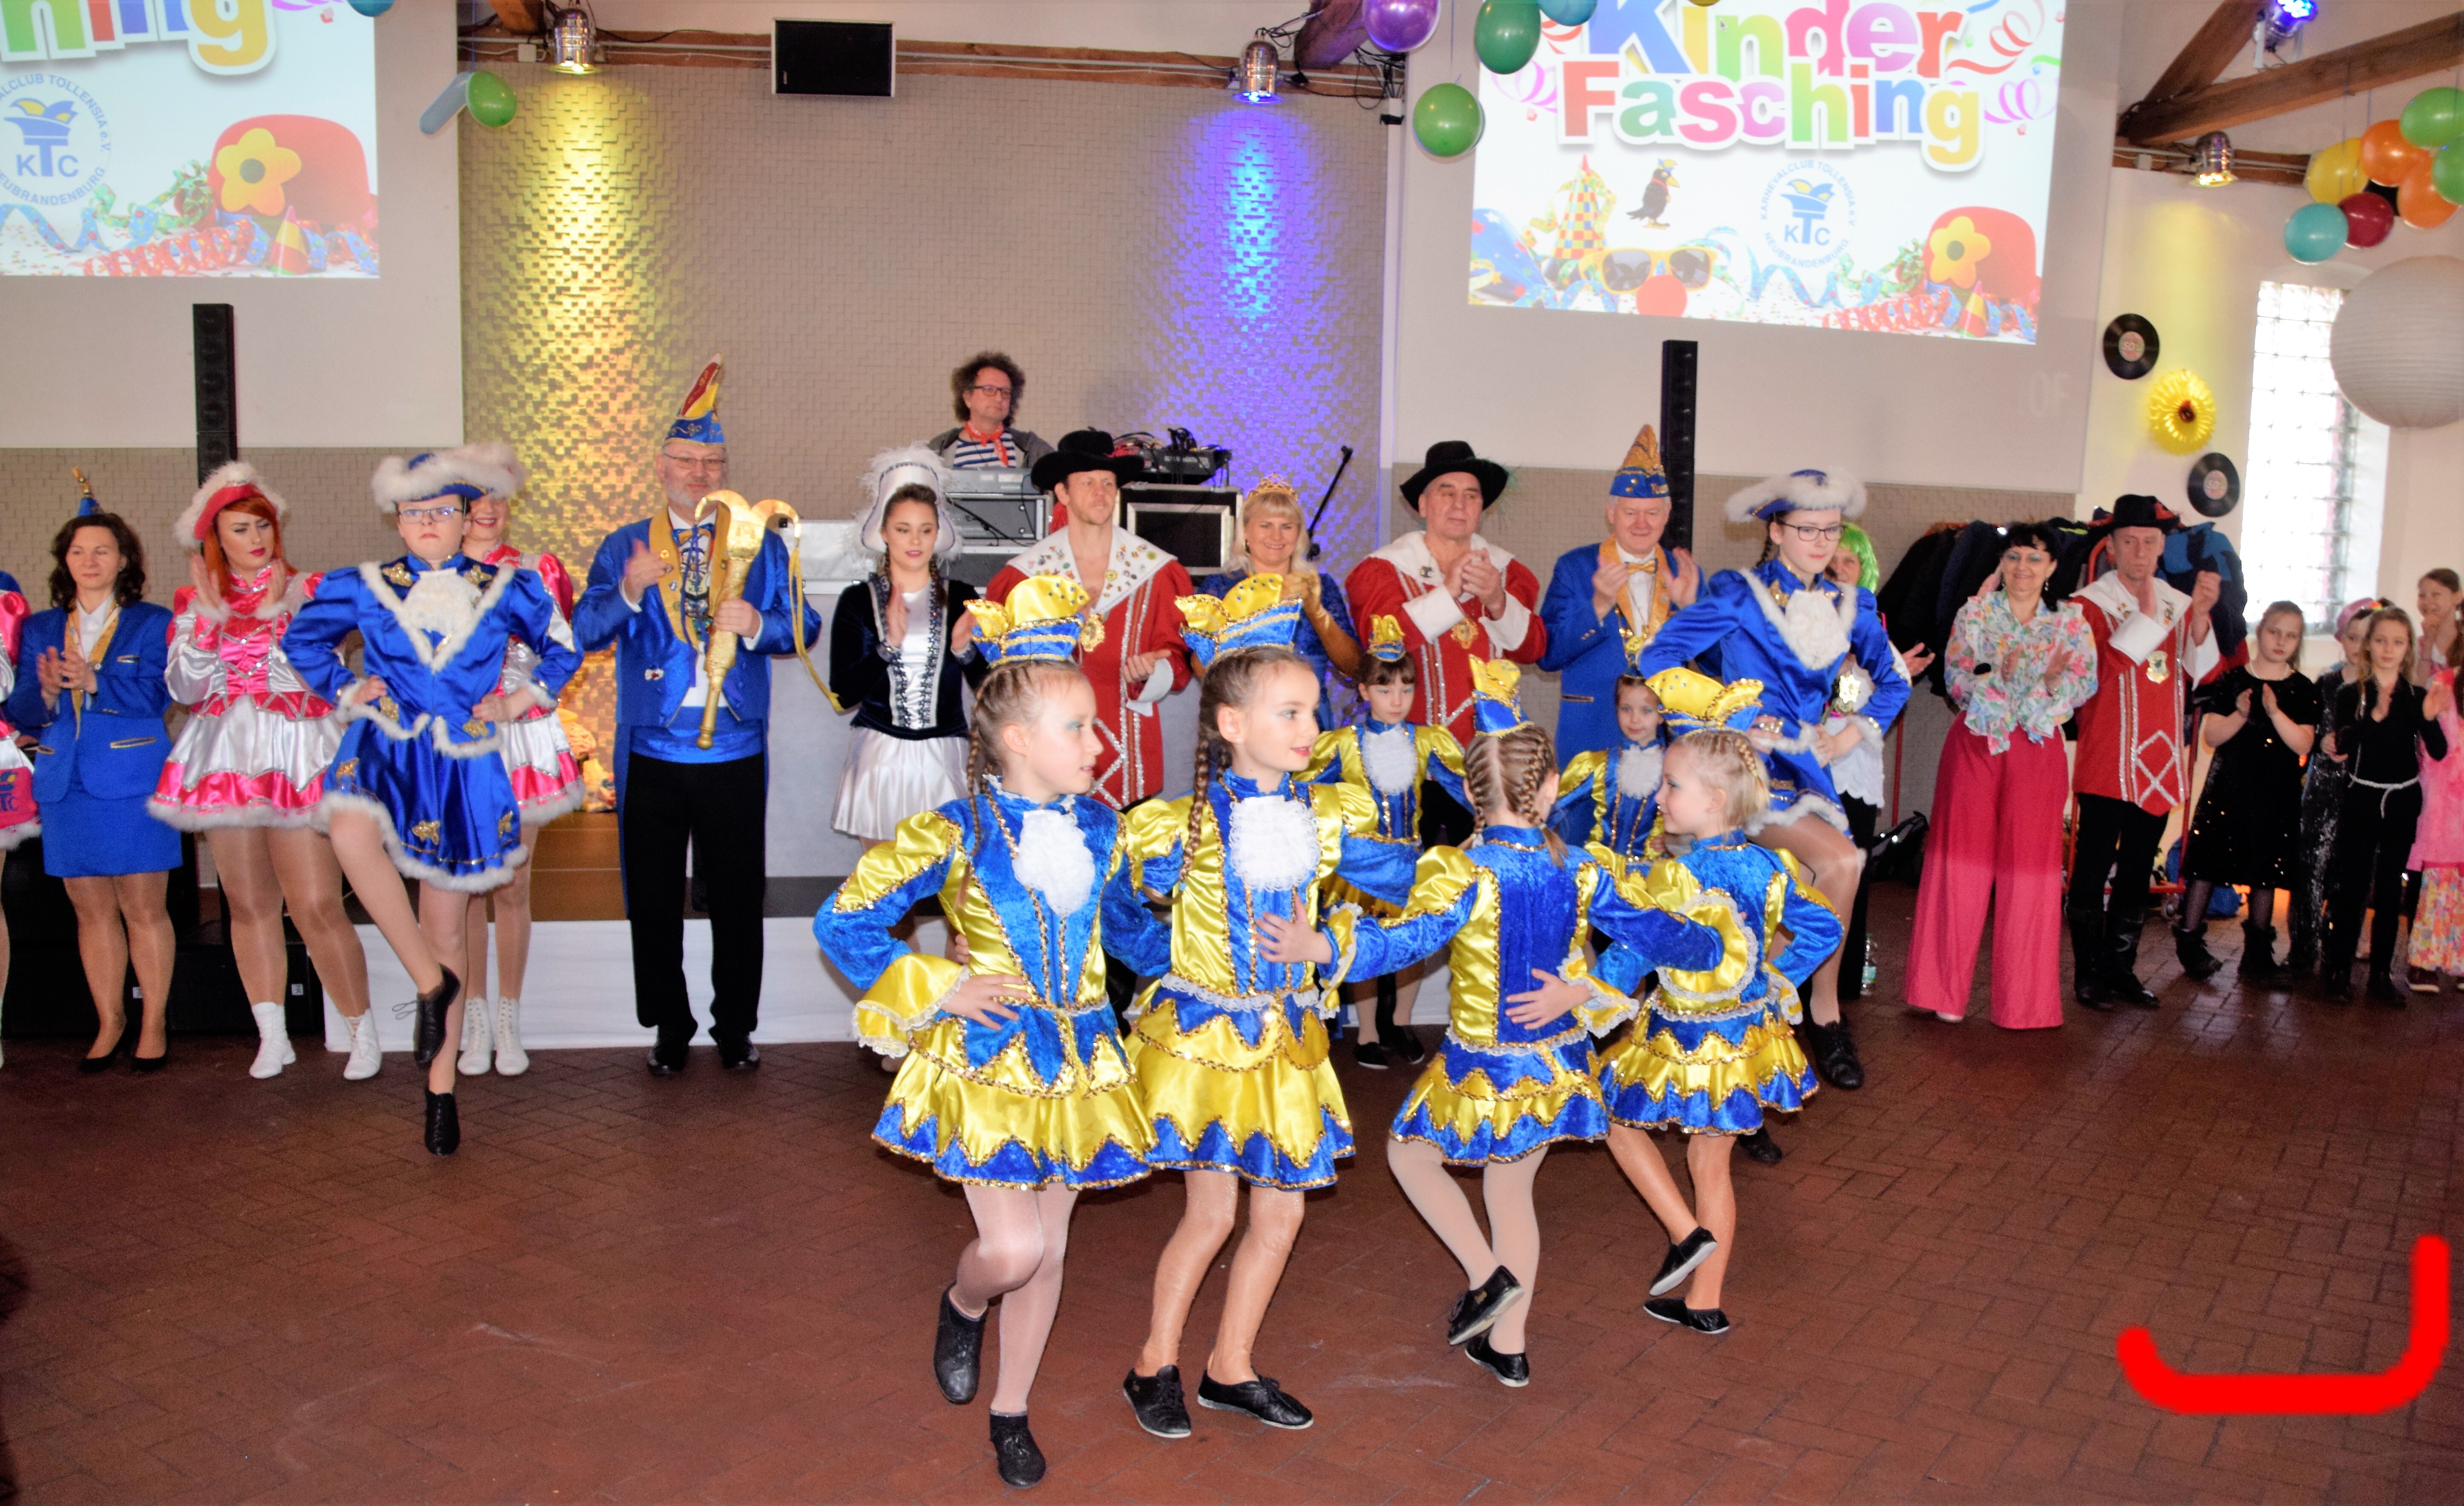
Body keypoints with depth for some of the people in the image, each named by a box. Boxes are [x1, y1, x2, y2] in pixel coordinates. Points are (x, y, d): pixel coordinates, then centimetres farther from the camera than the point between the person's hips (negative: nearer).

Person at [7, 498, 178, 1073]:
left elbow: (155, 697, -10)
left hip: (133, 783, -4)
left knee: (143, 907, -2)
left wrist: (94, 680, -23)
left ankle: (154, 1024, 8)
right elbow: (22, 714, 8)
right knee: (91, 910, 9)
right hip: (67, 785, 4)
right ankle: (110, 1022, 19)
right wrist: (46, 693, -12)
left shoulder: (151, 624, 3)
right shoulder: (40, 630, 14)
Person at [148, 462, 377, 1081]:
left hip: (298, 760, -3)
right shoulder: (194, 602, 11)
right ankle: (272, 1036, 17)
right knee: (249, 906, 7)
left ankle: (363, 1030, 3)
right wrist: (210, 616, -7)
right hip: (227, 760, 4)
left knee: (318, 907, -9)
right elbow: (185, 690, 1)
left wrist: (278, 611, -13)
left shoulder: (306, 592, 3)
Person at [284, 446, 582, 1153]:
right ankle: (431, 983, -20)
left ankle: (442, 1087, 18)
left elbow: (563, 650, 18)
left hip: (463, 769, 0)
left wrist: (520, 701, 6)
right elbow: (300, 638, 20)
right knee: (352, 832, -37)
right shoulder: (364, 588, 5)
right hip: (386, 752, 0)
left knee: (446, 932, 5)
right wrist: (344, 690, 6)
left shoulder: (505, 590, 5)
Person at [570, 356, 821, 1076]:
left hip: (736, 751, 0)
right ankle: (669, 1029, 20)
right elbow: (585, 632, -2)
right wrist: (629, 591, -21)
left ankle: (735, 1028, 19)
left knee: (737, 896, 5)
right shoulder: (624, 547, 8)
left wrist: (757, 624, -17)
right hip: (651, 753, 0)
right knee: (654, 898, 6)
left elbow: (802, 628, 4)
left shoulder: (759, 543, 9)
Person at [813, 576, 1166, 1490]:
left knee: (1048, 1251, 13)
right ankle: (962, 1308, 26)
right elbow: (842, 924, -8)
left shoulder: (1099, 827, 2)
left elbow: (1128, 927, 19)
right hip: (986, 1061, -4)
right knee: (1012, 1250, -12)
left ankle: (1010, 1414, 34)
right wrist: (944, 990, -13)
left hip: (1077, 1063, 5)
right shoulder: (953, 836, -13)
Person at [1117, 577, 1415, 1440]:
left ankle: (1231, 1369, 28)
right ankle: (1155, 1365, 23)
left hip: (1286, 1040, 5)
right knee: (1211, 1213, 0)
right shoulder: (1186, 825, -12)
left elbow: (1408, 878, 7)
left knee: (1280, 1214, 9)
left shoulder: (1326, 820, 1)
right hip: (1201, 1036, -5)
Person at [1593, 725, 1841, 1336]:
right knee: (1711, 1161, 18)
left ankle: (1687, 1232, 11)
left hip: (1683, 1045, -6)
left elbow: (1628, 959, -19)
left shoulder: (1669, 880, -23)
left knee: (1620, 1119, 21)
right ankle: (1705, 1303, 27)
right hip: (1747, 1037, 6)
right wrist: (1775, 981, 12)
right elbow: (1823, 929, 5)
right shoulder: (1770, 867, -6)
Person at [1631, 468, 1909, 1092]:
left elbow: (1891, 682, 24)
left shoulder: (1852, 605, 12)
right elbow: (1658, 656, -11)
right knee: (1840, 861, -23)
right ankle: (1824, 1010, -4)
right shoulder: (1739, 595, -5)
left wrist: (1859, 729, 5)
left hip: (1807, 770, 6)